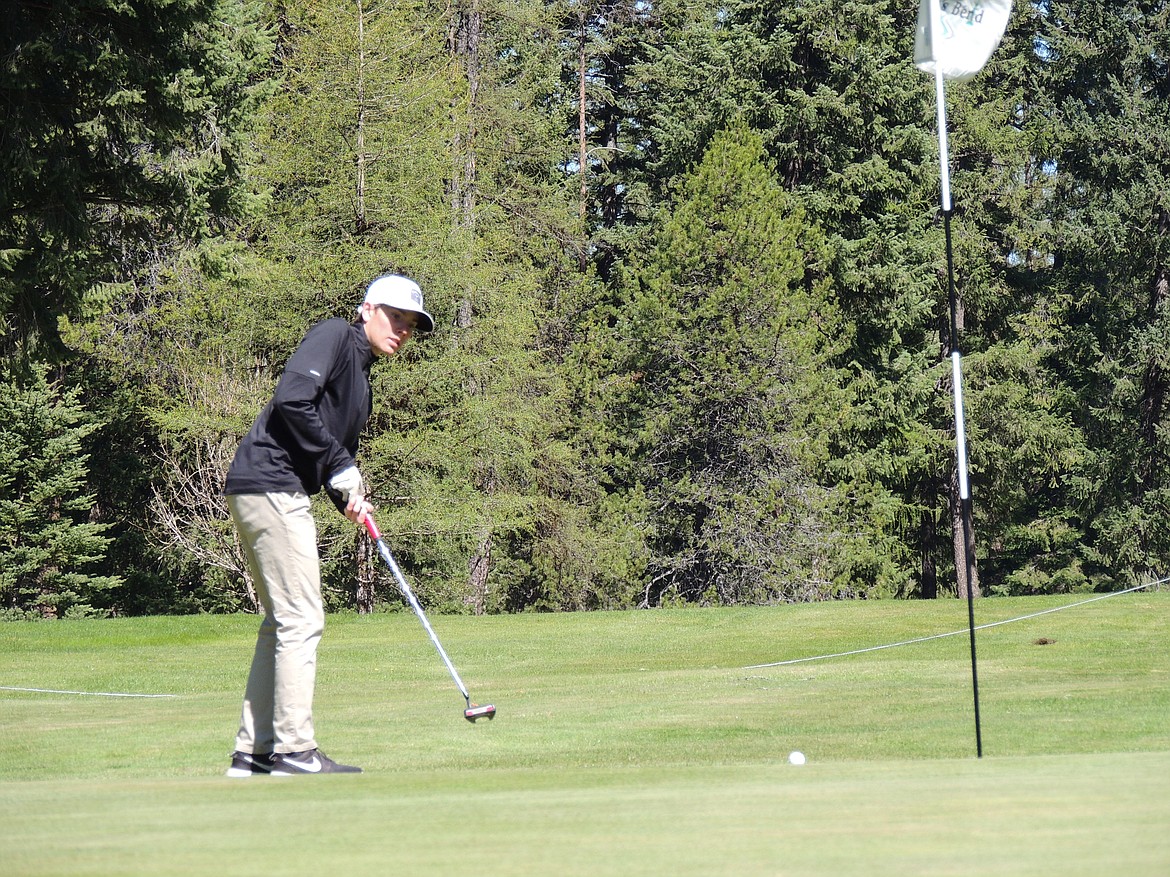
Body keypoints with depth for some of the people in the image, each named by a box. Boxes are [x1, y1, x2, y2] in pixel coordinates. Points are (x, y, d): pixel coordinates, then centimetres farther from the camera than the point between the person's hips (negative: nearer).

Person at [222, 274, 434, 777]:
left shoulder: (360, 378, 24)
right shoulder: (334, 335, -4)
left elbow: (339, 450, 21)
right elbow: (292, 399, -19)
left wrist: (350, 497, -1)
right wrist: (340, 469, -12)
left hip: (262, 496, 10)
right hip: (270, 486, -10)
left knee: (282, 622, 13)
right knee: (301, 620, -9)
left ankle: (253, 753, 15)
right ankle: (294, 750, -8)